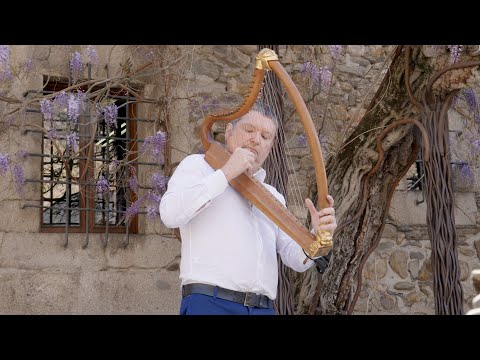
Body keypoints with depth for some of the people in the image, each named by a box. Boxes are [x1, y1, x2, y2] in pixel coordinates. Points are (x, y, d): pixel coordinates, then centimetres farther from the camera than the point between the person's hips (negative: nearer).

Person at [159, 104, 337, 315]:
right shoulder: (198, 165, 9)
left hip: (263, 308, 5)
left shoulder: (273, 196, 24)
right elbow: (170, 214, -10)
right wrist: (226, 174, -11)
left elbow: (295, 258, 12)